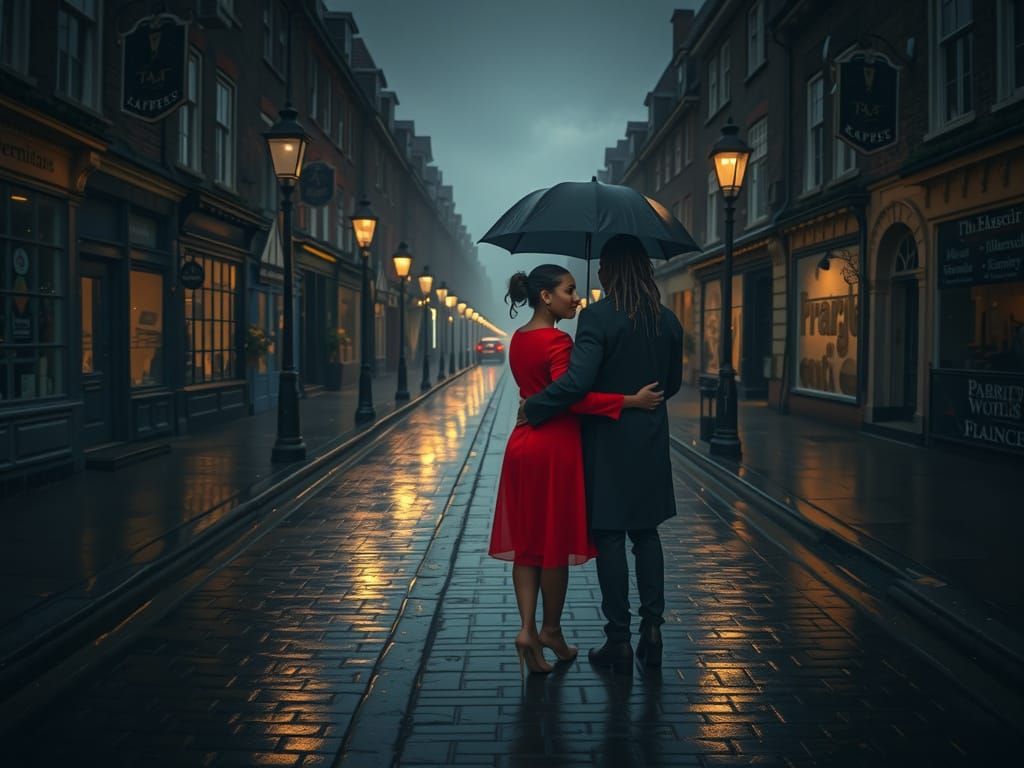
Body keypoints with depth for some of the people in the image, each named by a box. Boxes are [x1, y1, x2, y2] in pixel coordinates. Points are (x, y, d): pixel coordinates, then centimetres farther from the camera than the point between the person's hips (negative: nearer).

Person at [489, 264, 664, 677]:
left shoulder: (518, 340, 10)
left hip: (523, 442, 8)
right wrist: (631, 401, -24)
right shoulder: (557, 341, -15)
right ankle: (550, 630, 19)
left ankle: (528, 629, 3)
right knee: (555, 542, 6)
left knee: (525, 540, 10)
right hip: (555, 446, -7)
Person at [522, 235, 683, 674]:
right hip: (651, 442, 5)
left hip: (608, 441, -5)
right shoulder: (668, 321, 5)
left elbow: (577, 382, -23)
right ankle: (652, 629, 17)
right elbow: (672, 383, 13)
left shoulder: (598, 317, -15)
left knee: (609, 539, 3)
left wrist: (533, 408, -10)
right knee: (646, 534, 16)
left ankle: (619, 642, 9)